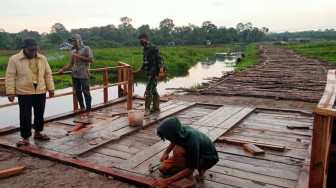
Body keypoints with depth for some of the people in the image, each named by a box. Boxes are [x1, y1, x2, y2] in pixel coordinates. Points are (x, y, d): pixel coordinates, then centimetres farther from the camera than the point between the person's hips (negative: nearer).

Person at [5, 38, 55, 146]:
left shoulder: (42, 59, 6)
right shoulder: (14, 59, -4)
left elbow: (48, 74, 9)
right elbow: (10, 77, -5)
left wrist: (51, 88, 4)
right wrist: (10, 92, -9)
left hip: (40, 91, 4)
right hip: (24, 92, -4)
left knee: (40, 113, 13)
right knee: (25, 116, 0)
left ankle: (38, 133, 31)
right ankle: (26, 138, 10)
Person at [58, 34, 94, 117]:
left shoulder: (86, 49, -1)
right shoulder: (73, 51, 15)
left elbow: (91, 59, -10)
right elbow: (71, 63, 15)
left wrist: (80, 57, -14)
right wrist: (63, 69, 2)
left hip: (84, 75, -6)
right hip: (74, 74, 6)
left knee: (86, 92, -7)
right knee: (77, 91, 10)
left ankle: (89, 110, -3)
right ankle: (82, 107, 24)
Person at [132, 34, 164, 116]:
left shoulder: (154, 48, -10)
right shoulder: (144, 51, 17)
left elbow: (160, 60, -18)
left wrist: (161, 71, -28)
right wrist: (137, 71, 20)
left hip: (154, 73, -9)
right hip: (148, 73, 9)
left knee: (148, 91, -12)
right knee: (153, 90, 15)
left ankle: (147, 109, -8)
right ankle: (156, 107, 24)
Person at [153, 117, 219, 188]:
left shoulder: (192, 143, -41)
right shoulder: (181, 130, -21)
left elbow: (190, 170, -31)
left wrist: (167, 181, -32)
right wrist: (166, 153, 12)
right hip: (191, 153, 8)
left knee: (178, 150, -35)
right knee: (162, 168, -3)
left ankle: (200, 169, -10)